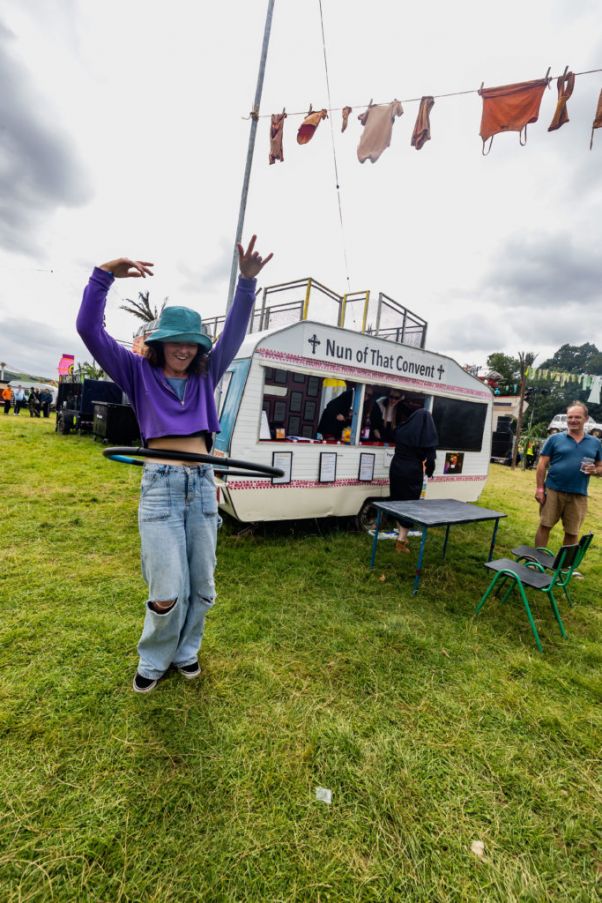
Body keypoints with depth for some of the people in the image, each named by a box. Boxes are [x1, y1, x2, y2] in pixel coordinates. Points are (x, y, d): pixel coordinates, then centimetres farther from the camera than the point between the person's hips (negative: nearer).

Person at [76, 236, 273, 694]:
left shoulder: (206, 376, 12)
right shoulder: (139, 372, 6)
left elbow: (234, 334, 2)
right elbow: (90, 330, -4)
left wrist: (247, 282, -10)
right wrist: (105, 275, -16)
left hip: (202, 485, 3)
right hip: (160, 485, -3)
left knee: (201, 587, 10)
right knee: (168, 592, -5)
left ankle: (185, 651, 36)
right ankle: (154, 660, 26)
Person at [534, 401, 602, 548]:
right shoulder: (555, 439, 1)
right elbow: (542, 464, 0)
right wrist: (539, 488, -7)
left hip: (579, 495, 2)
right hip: (553, 491, -2)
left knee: (572, 532, 10)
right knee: (544, 526, 1)